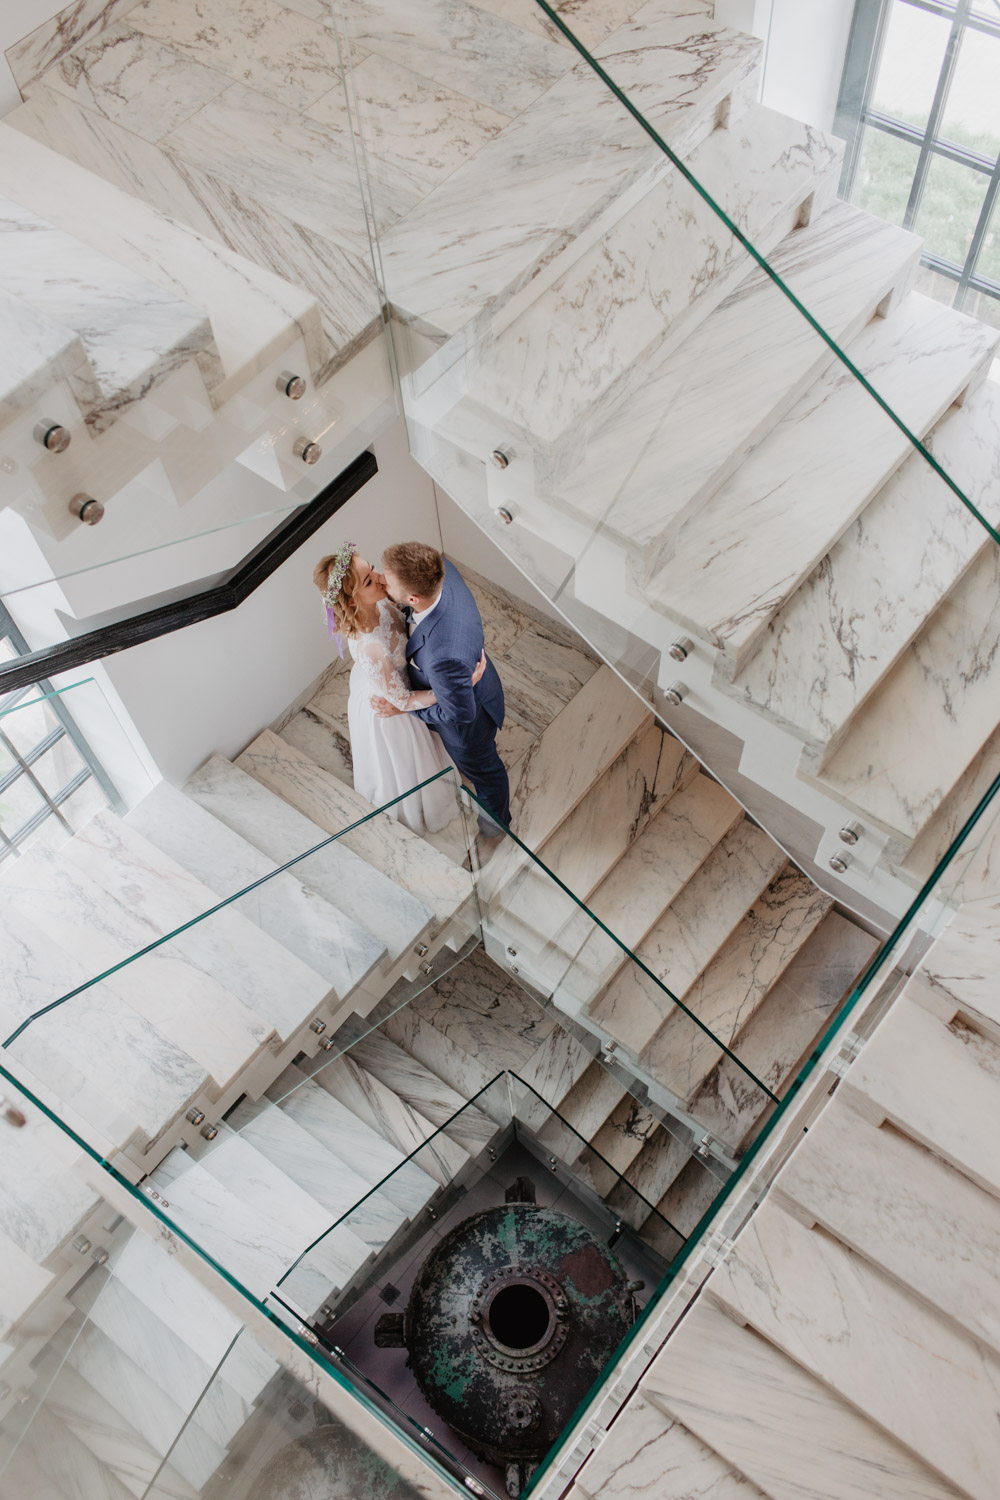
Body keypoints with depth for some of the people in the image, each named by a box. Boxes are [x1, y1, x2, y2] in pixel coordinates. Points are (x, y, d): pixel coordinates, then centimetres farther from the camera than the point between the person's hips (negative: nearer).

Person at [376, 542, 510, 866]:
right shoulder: (440, 570, -31)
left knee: (481, 769, 27)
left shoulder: (444, 656, -52)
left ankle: (494, 827, 58)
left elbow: (459, 712, -32)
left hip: (467, 717, -6)